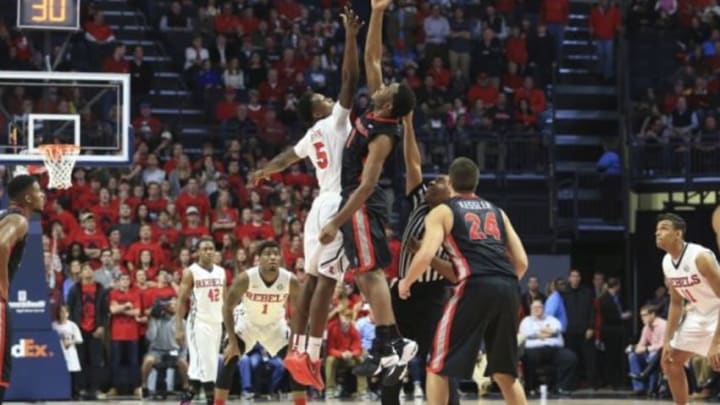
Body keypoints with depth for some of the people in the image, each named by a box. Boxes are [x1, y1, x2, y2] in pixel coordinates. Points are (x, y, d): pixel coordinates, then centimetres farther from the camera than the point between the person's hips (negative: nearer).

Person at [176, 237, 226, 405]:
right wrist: (179, 328, -13)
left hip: (217, 323, 6)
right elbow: (181, 301, -6)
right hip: (199, 323, -6)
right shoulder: (190, 272, -5)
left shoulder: (221, 272, 11)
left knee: (200, 365, 7)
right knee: (207, 365, -12)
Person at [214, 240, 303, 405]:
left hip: (275, 324, 2)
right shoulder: (245, 278, -30)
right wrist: (232, 342, -23)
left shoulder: (290, 280, -25)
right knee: (228, 361, -18)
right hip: (247, 322, -2)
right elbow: (228, 307, -19)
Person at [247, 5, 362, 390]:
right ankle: (310, 356, -17)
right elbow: (350, 81, -17)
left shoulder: (311, 137, 16)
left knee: (312, 279, 10)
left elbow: (287, 157, 35)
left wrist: (263, 172, 54)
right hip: (337, 205, -9)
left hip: (323, 206, 9)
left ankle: (297, 350, 11)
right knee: (326, 280, -12)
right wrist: (351, 37, -17)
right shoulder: (333, 122, -6)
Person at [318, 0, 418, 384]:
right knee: (365, 275, 9)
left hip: (363, 205, -10)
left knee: (371, 272, -14)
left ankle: (392, 344, -17)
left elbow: (366, 185, -23)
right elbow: (372, 57, 8)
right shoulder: (375, 109, 3)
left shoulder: (383, 136, -20)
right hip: (359, 203, 10)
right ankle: (385, 346, 10)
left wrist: (335, 222, -24)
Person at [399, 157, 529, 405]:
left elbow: (426, 255, -4)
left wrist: (406, 282, 13)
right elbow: (521, 262, 21)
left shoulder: (442, 211, 12)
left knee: (438, 367, 6)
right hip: (508, 289, 5)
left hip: (475, 287, -5)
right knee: (504, 373, 18)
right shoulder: (497, 212, 26)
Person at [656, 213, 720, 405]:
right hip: (698, 315, 9)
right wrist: (667, 340, 4)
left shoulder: (700, 257, -28)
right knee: (669, 361, 12)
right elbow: (676, 303, 10)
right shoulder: (667, 263, -2)